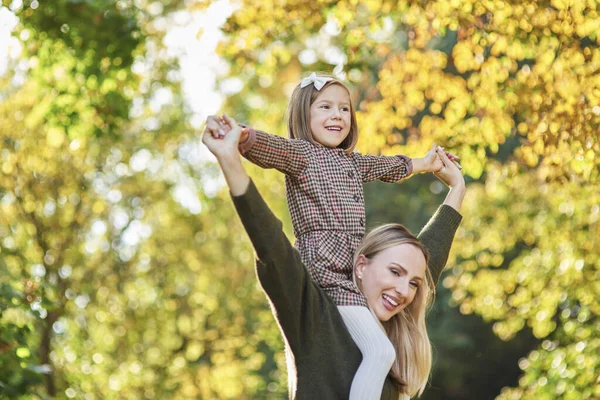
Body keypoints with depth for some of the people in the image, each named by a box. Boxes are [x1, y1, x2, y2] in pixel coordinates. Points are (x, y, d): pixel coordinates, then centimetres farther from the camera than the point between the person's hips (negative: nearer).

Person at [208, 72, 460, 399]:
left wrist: (422, 164, 57)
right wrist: (240, 137, -45)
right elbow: (265, 146, -23)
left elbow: (390, 167, 42)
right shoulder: (300, 153, -2)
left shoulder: (351, 162, 22)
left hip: (357, 270, 9)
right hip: (327, 269, -9)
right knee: (380, 351, -22)